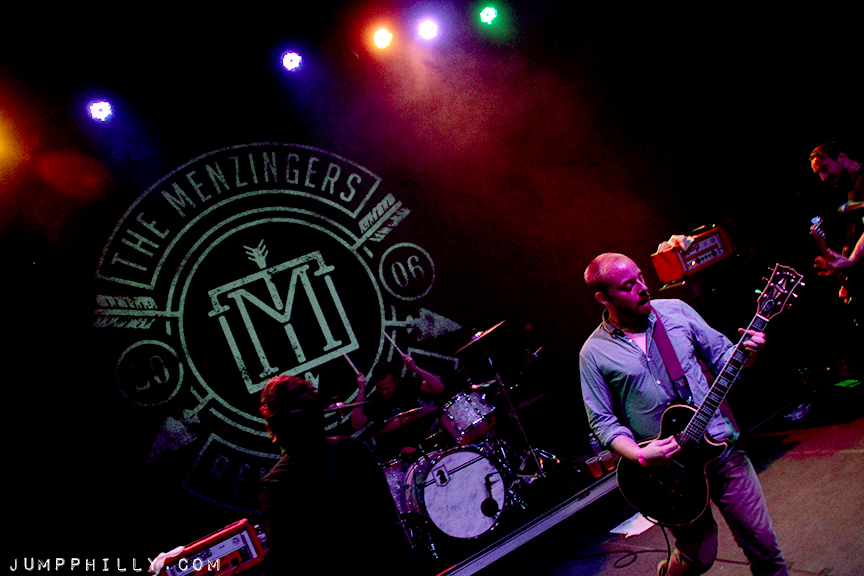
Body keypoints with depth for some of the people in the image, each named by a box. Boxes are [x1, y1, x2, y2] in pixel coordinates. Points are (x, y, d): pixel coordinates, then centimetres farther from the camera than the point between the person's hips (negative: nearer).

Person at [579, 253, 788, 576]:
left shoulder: (676, 311, 1)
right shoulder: (594, 353, -7)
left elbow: (722, 356, 7)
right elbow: (602, 421, -5)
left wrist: (748, 351, -14)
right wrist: (640, 455, -19)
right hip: (669, 467, -2)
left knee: (762, 542, 7)